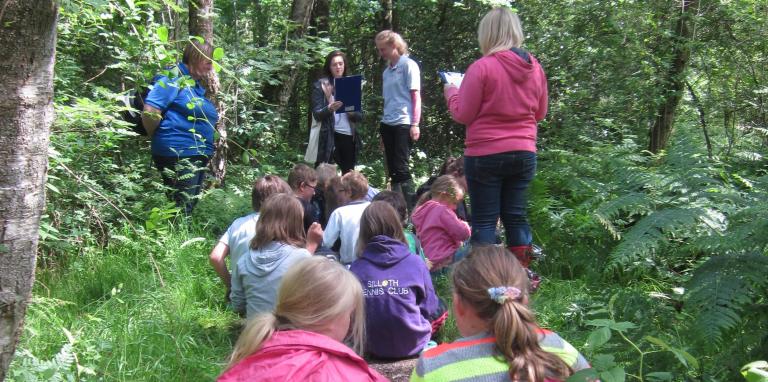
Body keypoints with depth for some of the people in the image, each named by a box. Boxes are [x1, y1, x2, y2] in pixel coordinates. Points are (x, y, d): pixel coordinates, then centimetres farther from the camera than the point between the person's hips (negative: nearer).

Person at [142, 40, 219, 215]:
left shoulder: (197, 85, 17)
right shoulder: (174, 78, -10)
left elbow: (210, 117, 26)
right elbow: (150, 112, -17)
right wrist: (159, 138, -4)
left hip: (198, 157, 10)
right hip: (178, 154, -10)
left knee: (190, 207, 14)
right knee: (179, 211, -9)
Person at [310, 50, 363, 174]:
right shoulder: (320, 85, 2)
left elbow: (360, 116, 11)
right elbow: (317, 114, -4)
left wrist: (352, 112, -12)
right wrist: (329, 109, -24)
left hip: (349, 136, 4)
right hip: (328, 137, -4)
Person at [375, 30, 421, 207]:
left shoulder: (408, 65, -2)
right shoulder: (387, 70, 16)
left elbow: (416, 96, -7)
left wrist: (415, 124, -14)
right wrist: (382, 126, 16)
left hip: (403, 123, -7)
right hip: (387, 124, 7)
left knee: (401, 168, -11)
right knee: (392, 170, 8)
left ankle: (410, 210, -8)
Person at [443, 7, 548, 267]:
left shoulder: (482, 68, -13)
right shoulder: (535, 67, 4)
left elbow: (462, 115, -8)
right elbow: (539, 113, 14)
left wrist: (451, 93, 9)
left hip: (485, 155, -5)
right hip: (524, 154, 5)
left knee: (484, 221, 3)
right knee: (516, 218, 13)